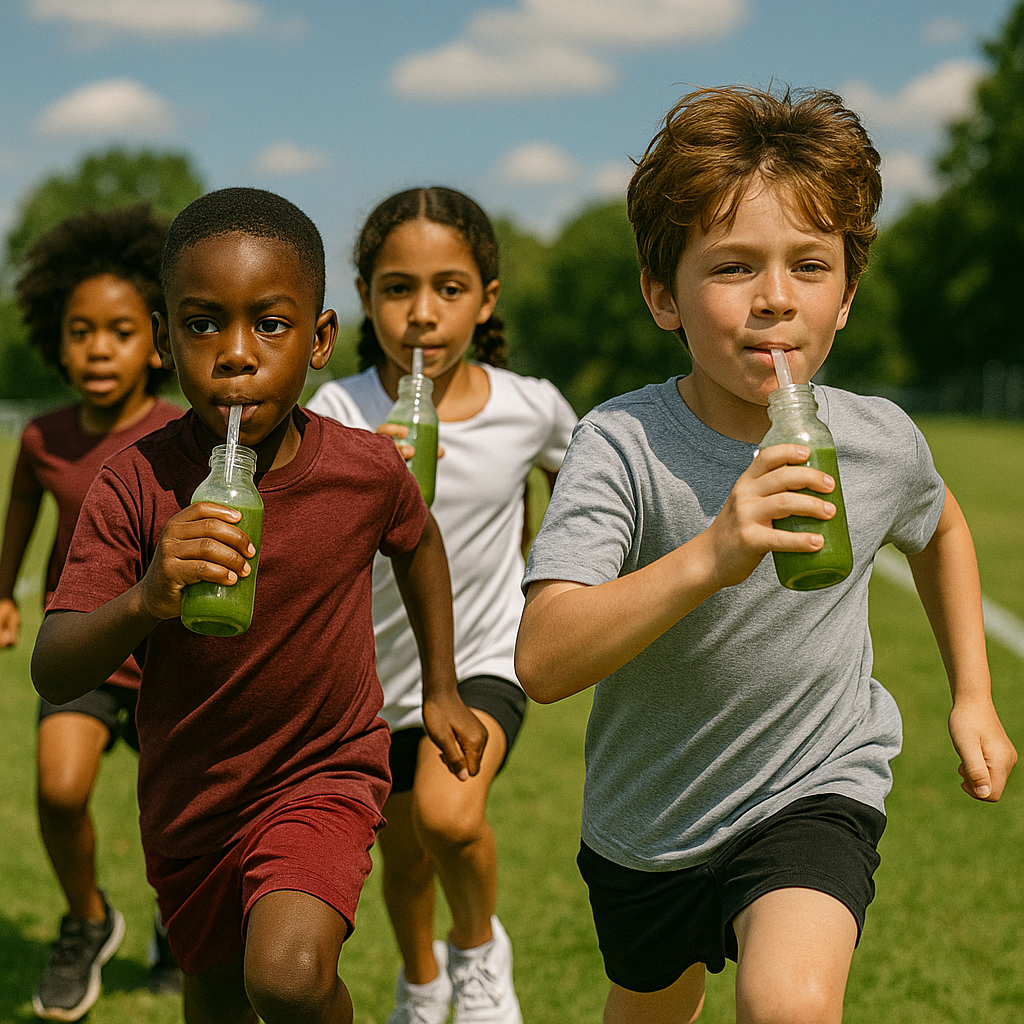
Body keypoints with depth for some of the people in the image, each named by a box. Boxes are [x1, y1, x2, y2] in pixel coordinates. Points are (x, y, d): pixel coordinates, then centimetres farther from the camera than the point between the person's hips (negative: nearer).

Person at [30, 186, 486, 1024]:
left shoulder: (367, 469, -17)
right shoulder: (138, 484, -20)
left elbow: (418, 543, 8)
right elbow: (52, 676, -26)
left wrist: (442, 691, 14)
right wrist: (144, 602, -45)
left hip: (326, 774, -1)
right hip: (190, 791, 2)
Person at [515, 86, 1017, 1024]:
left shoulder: (879, 443, -14)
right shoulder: (624, 445, -25)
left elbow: (940, 526, 12)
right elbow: (543, 661, -37)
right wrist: (711, 555, -49)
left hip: (815, 791, 0)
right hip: (647, 821, 1)